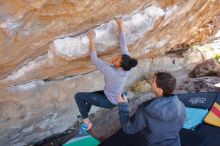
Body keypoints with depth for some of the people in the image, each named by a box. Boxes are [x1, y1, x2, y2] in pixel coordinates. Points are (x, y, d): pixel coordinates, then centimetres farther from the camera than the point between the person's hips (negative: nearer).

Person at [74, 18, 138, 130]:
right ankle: (85, 115, 44)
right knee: (90, 95, 26)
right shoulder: (126, 67, -19)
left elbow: (94, 59, -32)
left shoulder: (112, 72, -37)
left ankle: (87, 122, 6)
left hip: (110, 101, -8)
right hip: (117, 97, 8)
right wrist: (121, 28, -11)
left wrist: (92, 39, -28)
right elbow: (123, 46, -14)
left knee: (78, 96, -3)